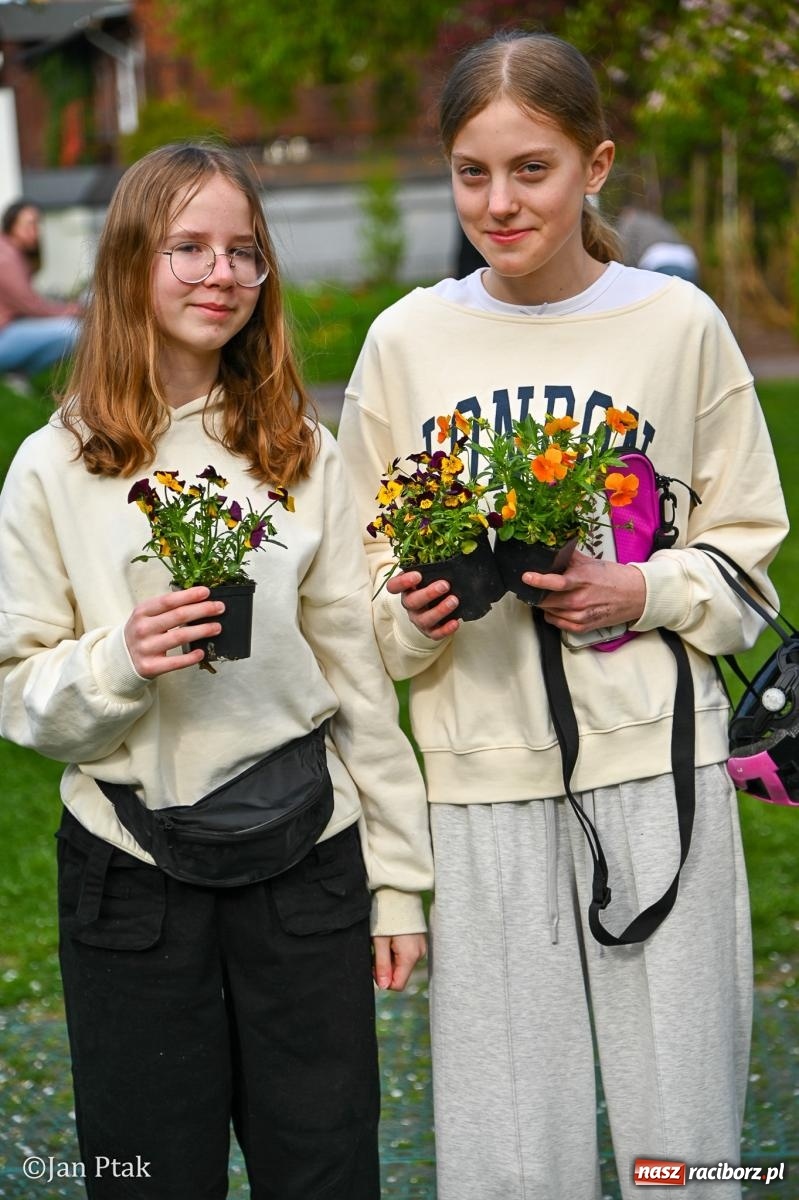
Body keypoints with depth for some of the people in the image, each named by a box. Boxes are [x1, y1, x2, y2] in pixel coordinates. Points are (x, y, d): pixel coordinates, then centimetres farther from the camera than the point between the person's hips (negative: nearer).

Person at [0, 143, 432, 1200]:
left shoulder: (302, 455, 3)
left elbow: (360, 671, 4)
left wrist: (398, 876, 4)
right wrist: (120, 662, -21)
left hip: (305, 862, 1)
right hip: (130, 874, -1)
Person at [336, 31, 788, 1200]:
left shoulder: (678, 324, 1)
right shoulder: (408, 339, 5)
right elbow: (367, 568, 12)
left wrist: (641, 592, -10)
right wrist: (415, 611, -9)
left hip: (656, 757, -1)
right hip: (480, 771, 1)